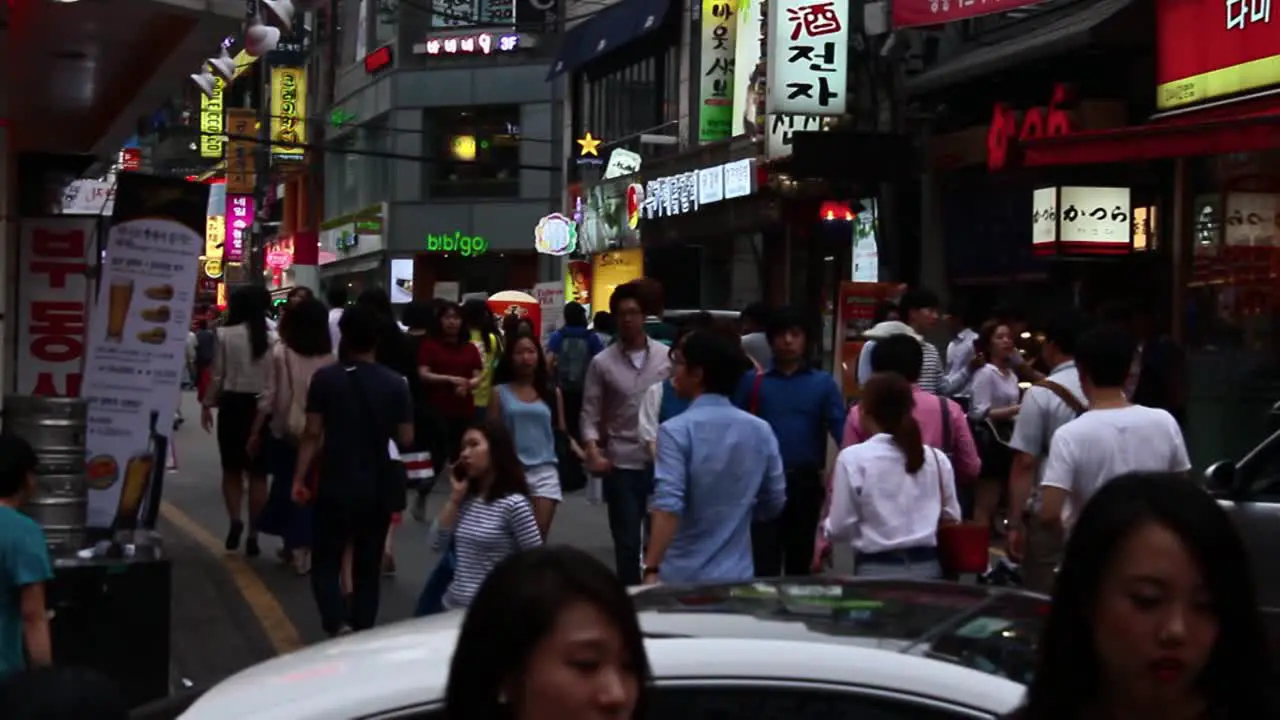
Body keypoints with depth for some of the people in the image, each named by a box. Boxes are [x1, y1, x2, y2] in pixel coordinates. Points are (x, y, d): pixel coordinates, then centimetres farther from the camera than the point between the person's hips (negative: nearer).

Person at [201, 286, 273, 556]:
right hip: (262, 406, 1)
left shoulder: (226, 335, -6)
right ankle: (253, 535, 10)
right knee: (258, 473, 9)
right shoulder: (271, 337, -4)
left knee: (231, 469, 15)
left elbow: (217, 375, -3)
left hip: (233, 405, -1)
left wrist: (207, 404, 9)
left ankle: (235, 520, -3)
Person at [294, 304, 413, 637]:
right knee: (368, 568, 13)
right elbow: (405, 438, -2)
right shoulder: (395, 384, -5)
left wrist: (299, 478, 0)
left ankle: (338, 624, -15)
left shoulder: (324, 378, -7)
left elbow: (312, 434, -7)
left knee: (325, 563, 8)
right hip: (378, 489, 1)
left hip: (334, 487, -1)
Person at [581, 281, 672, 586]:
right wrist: (593, 452, -15)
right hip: (622, 464, -1)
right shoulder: (602, 363, 2)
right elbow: (590, 415, 1)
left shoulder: (667, 356, 4)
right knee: (627, 542, 4)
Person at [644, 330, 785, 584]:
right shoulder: (761, 431, 3)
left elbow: (668, 506, -22)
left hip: (682, 577, -4)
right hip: (737, 575, 5)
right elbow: (774, 503, 11)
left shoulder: (676, 431, -13)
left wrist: (651, 569, -23)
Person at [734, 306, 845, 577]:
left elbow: (841, 429, -5)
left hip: (806, 482, 1)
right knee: (764, 563, -2)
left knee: (801, 561, 14)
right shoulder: (752, 382, 4)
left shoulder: (823, 383, 4)